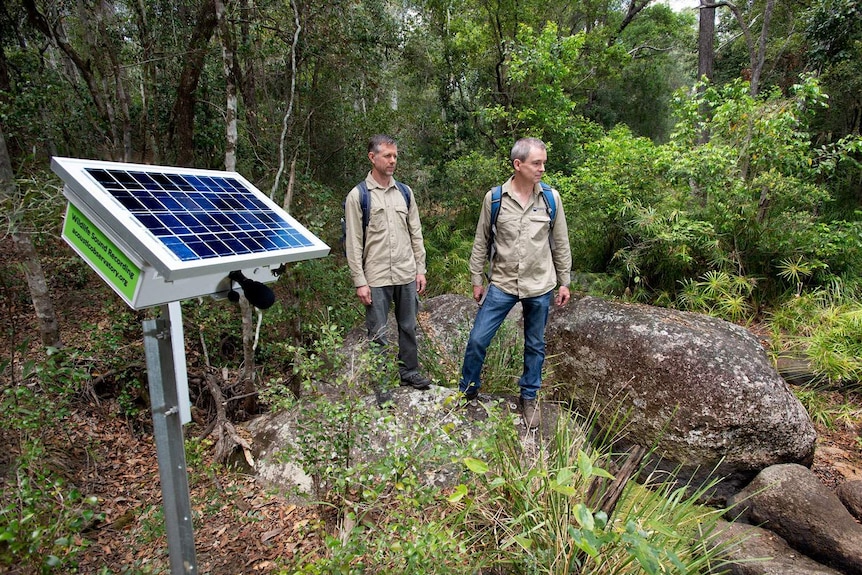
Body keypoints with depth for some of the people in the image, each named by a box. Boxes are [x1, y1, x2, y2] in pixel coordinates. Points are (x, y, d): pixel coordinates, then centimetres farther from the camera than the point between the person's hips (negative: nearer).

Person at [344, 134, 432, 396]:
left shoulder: (404, 192, 8)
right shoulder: (358, 196, -5)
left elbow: (416, 234, 11)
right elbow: (353, 243, -7)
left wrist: (420, 269, 7)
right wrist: (360, 282, -11)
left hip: (407, 275, 4)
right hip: (376, 278, -4)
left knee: (409, 326, 16)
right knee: (378, 334, 6)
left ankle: (409, 371, 34)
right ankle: (378, 383, 21)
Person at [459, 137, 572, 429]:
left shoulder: (551, 198, -3)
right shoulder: (494, 198, -6)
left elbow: (560, 243, 5)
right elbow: (481, 241, 2)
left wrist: (564, 282, 6)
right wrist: (476, 280, 4)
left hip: (540, 286, 1)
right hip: (502, 284, -1)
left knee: (535, 346, 13)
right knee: (478, 339, 1)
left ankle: (529, 398, 33)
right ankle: (467, 391, 24)